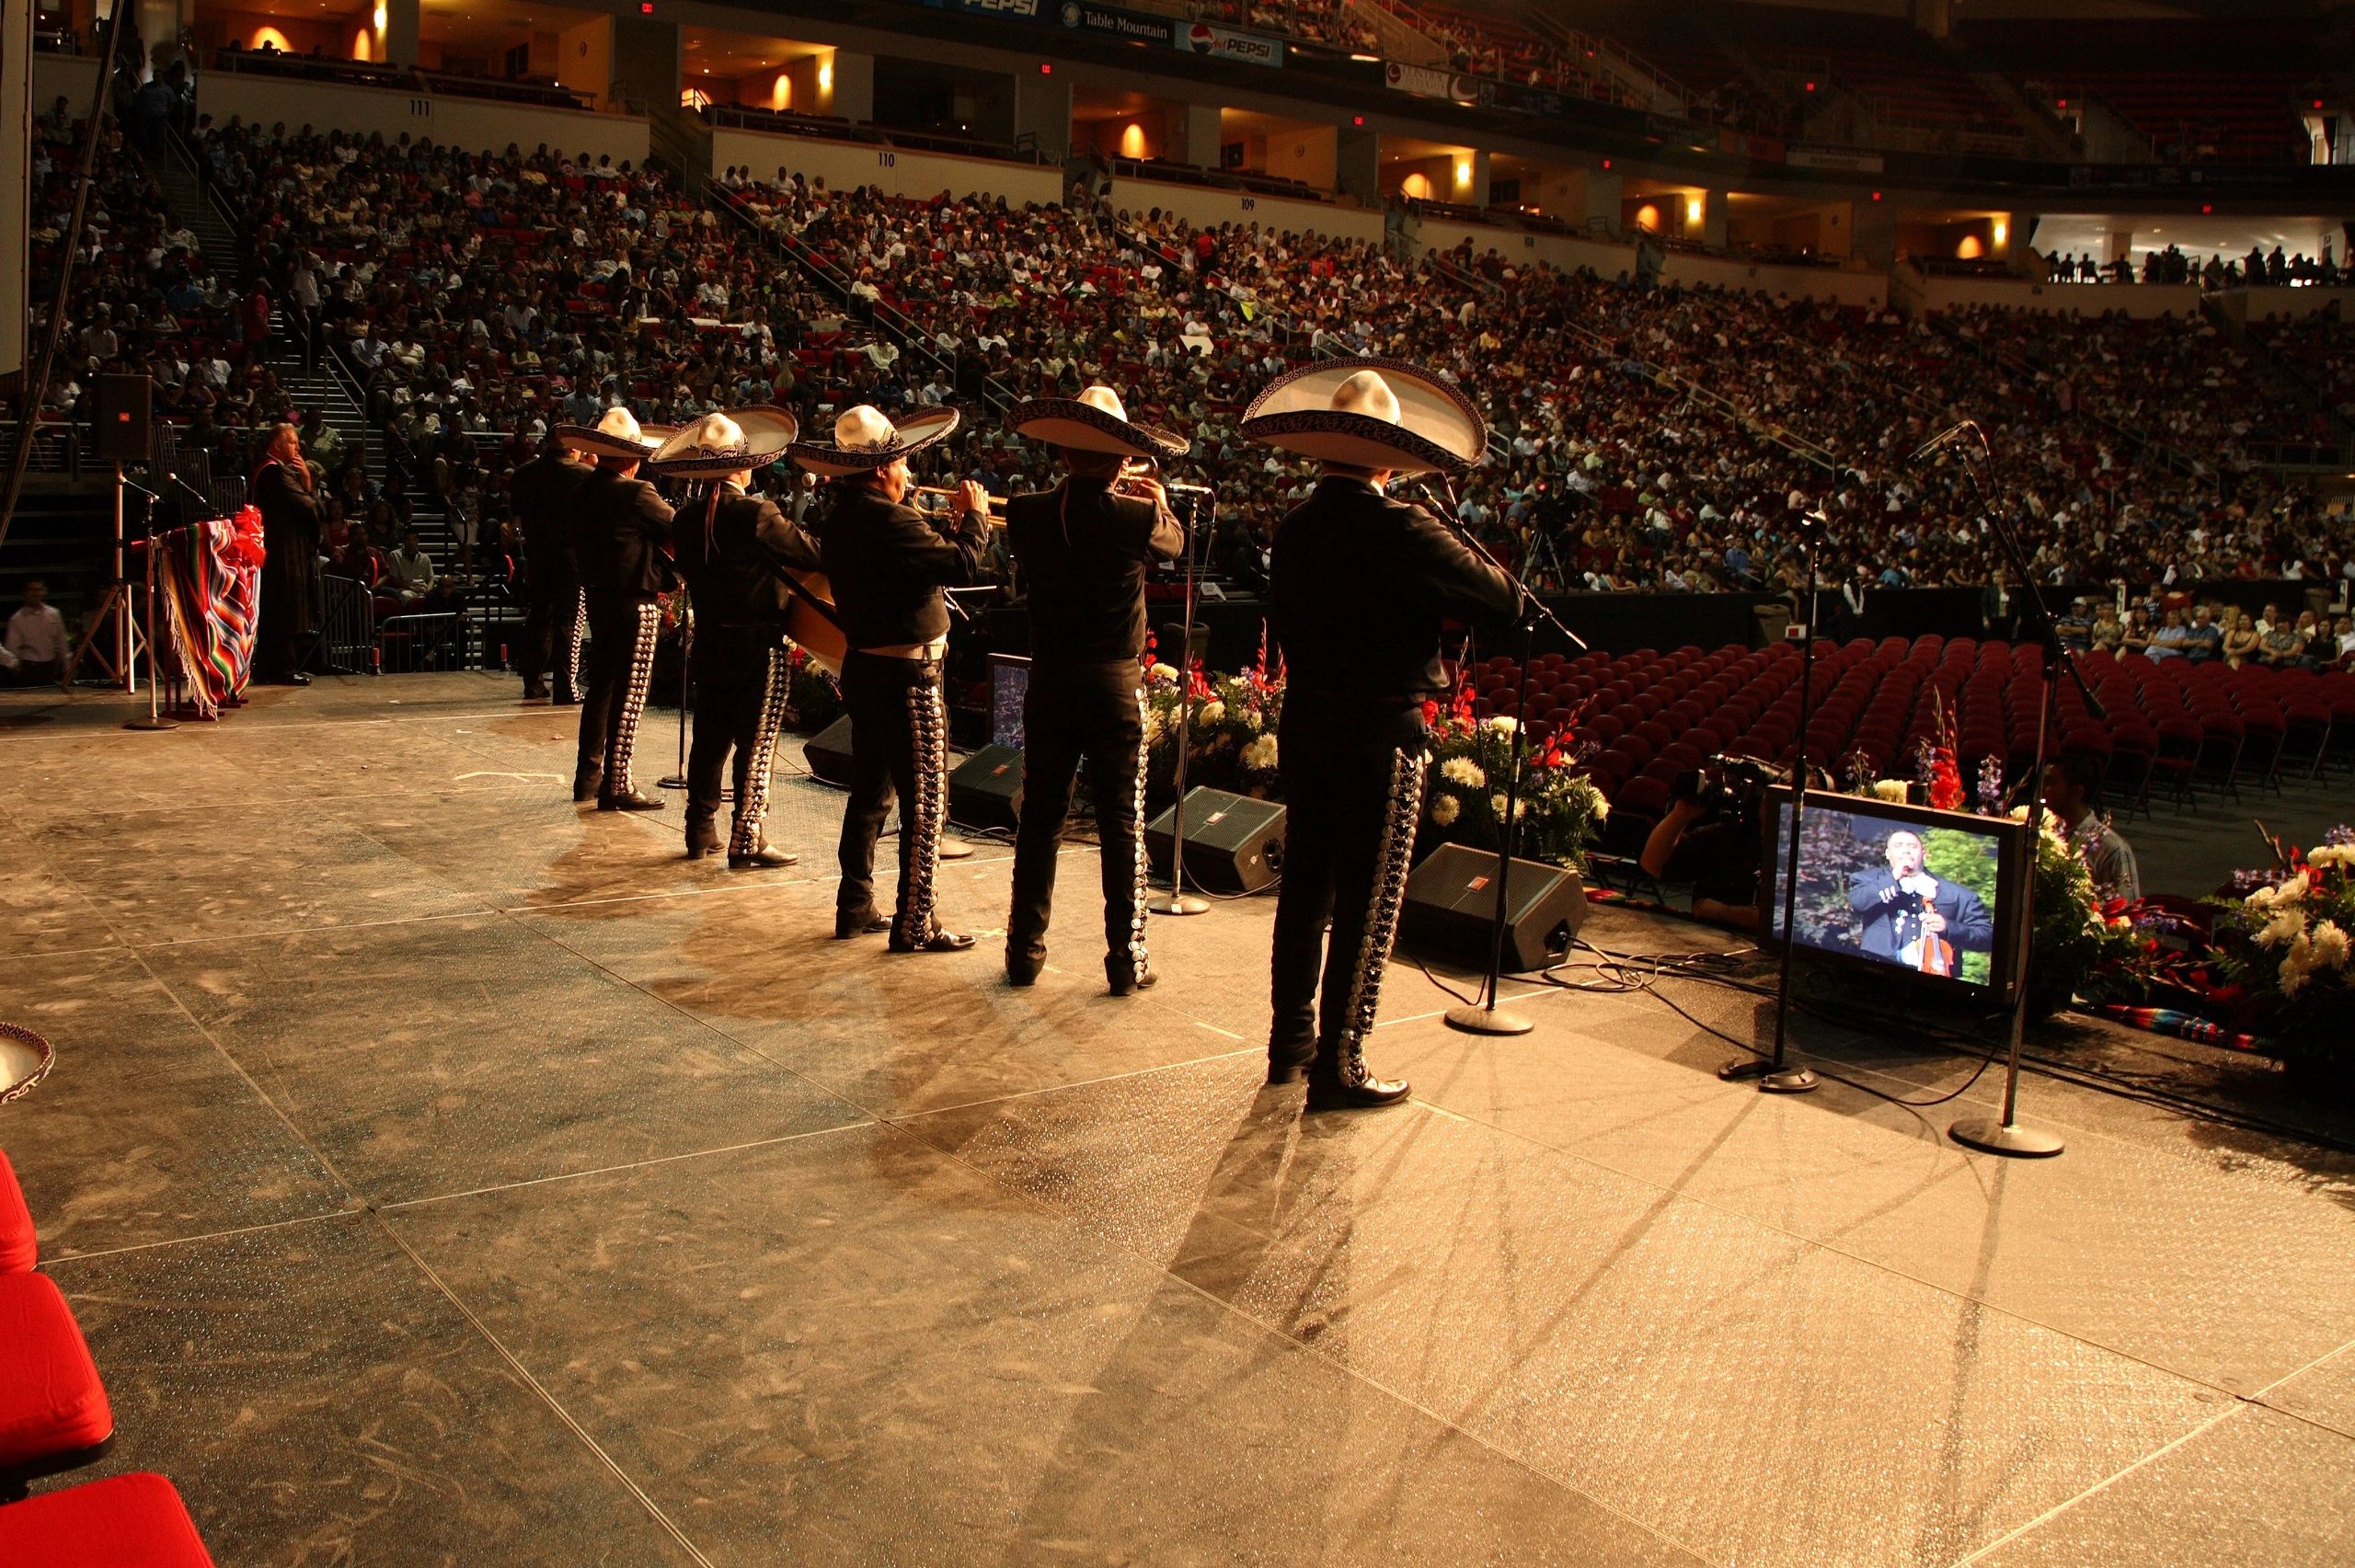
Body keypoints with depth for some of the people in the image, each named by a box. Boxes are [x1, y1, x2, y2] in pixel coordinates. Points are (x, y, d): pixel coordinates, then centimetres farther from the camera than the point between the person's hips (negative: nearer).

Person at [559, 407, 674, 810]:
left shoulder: (584, 492, 7)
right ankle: (617, 785, -2)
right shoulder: (636, 494, -16)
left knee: (600, 687, 17)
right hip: (635, 603, -8)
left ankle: (588, 777, 25)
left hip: (597, 599, 8)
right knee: (629, 694, -3)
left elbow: (580, 548, 13)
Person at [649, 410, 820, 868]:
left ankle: (700, 831, 22)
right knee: (756, 744, -1)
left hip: (709, 643, 6)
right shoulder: (755, 513, -16)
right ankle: (747, 842, 1)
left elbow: (689, 571, 13)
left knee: (710, 740, 15)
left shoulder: (687, 518, 3)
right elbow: (813, 555, -15)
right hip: (759, 646, -6)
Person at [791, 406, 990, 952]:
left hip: (863, 669, 10)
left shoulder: (839, 520, 9)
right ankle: (914, 923, 3)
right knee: (924, 803, -2)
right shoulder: (890, 520, -20)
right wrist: (975, 517, -9)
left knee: (870, 794, 17)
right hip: (907, 676, -10)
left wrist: (950, 524, 10)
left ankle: (855, 907, 25)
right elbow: (963, 567, -25)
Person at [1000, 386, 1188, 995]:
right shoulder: (1136, 518, -12)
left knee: (1039, 821, 12)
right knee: (1121, 828, 6)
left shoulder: (1027, 515, -6)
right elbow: (1173, 543, 10)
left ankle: (1024, 952, 18)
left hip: (1048, 685, 3)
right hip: (1114, 686, -2)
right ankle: (1126, 960, 11)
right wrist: (1160, 504, 32)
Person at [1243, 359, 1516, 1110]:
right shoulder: (1403, 530, -17)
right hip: (1381, 731, -7)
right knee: (1368, 900, 2)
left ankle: (1291, 1040, 27)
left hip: (1304, 722, 7)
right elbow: (1502, 596, -12)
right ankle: (1338, 1063, 7)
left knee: (1305, 886, 16)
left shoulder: (1294, 528, 3)